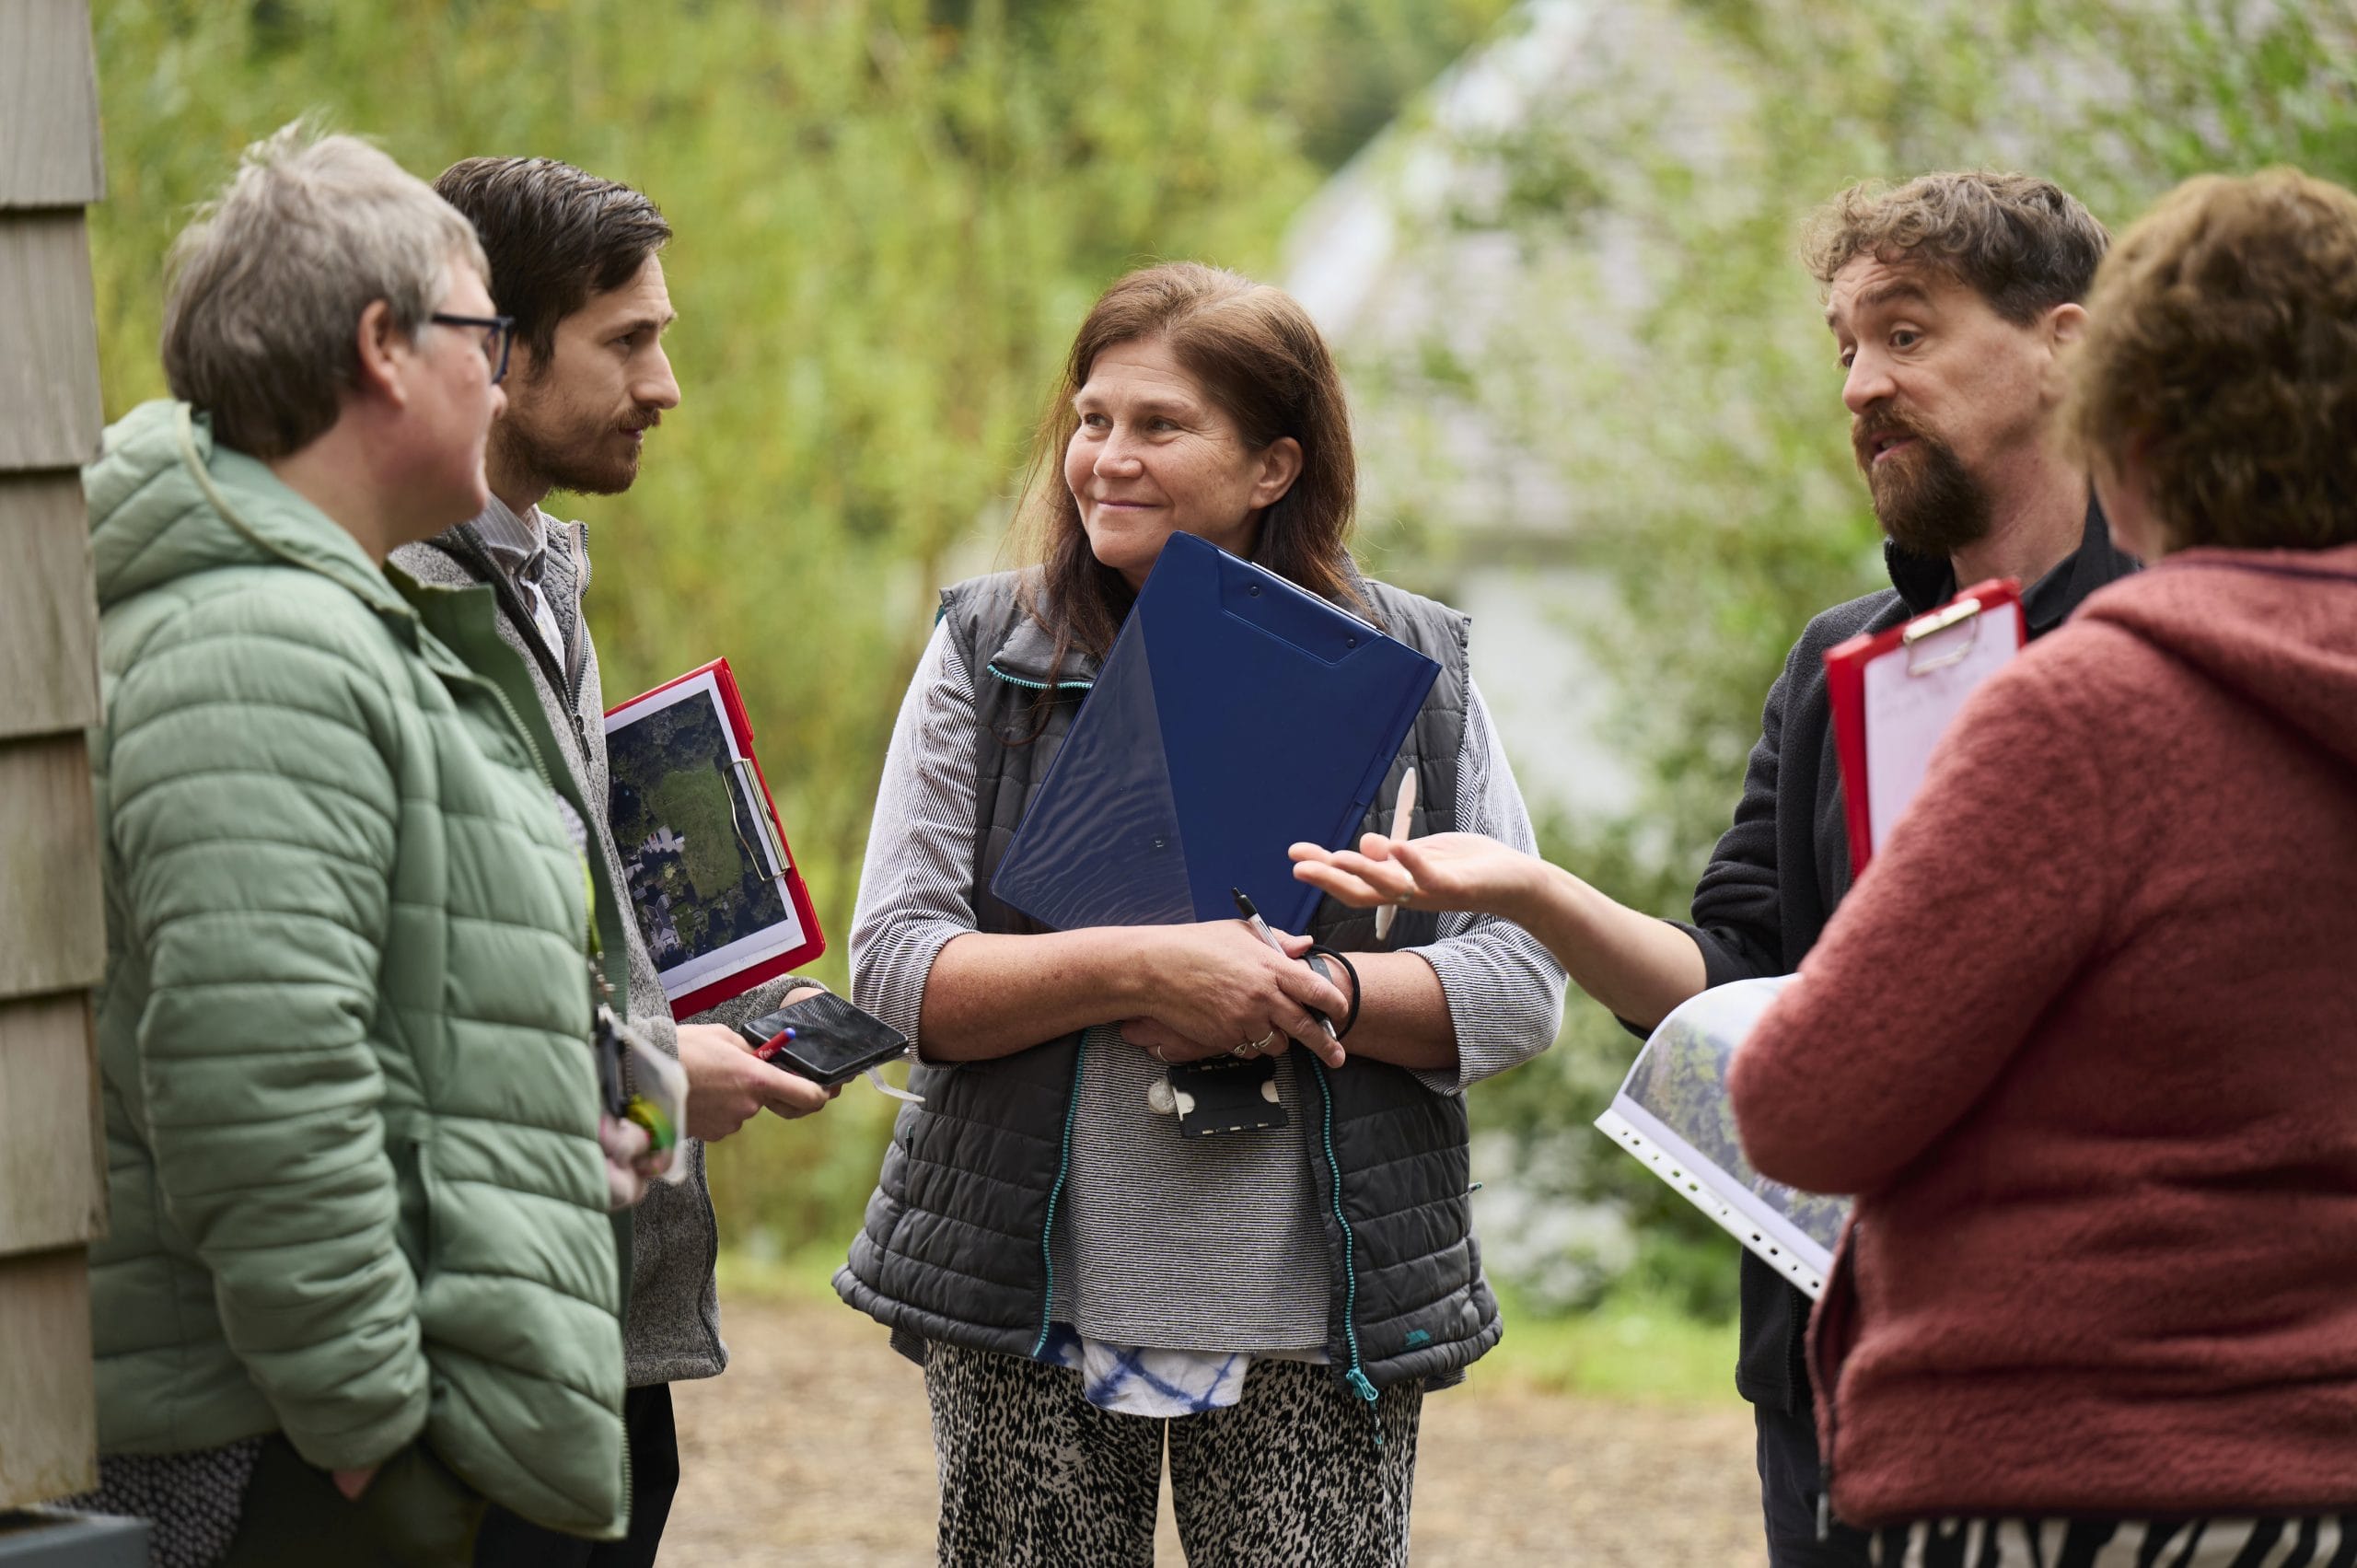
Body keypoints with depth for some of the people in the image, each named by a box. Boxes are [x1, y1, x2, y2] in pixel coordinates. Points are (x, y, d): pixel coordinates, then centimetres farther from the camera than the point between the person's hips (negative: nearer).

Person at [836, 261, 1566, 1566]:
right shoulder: (988, 653, 5)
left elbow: (1523, 983, 1)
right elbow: (894, 968, -2)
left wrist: (1304, 995, -15)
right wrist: (1134, 969, -17)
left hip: (1316, 1327, 0)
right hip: (1029, 1312, 0)